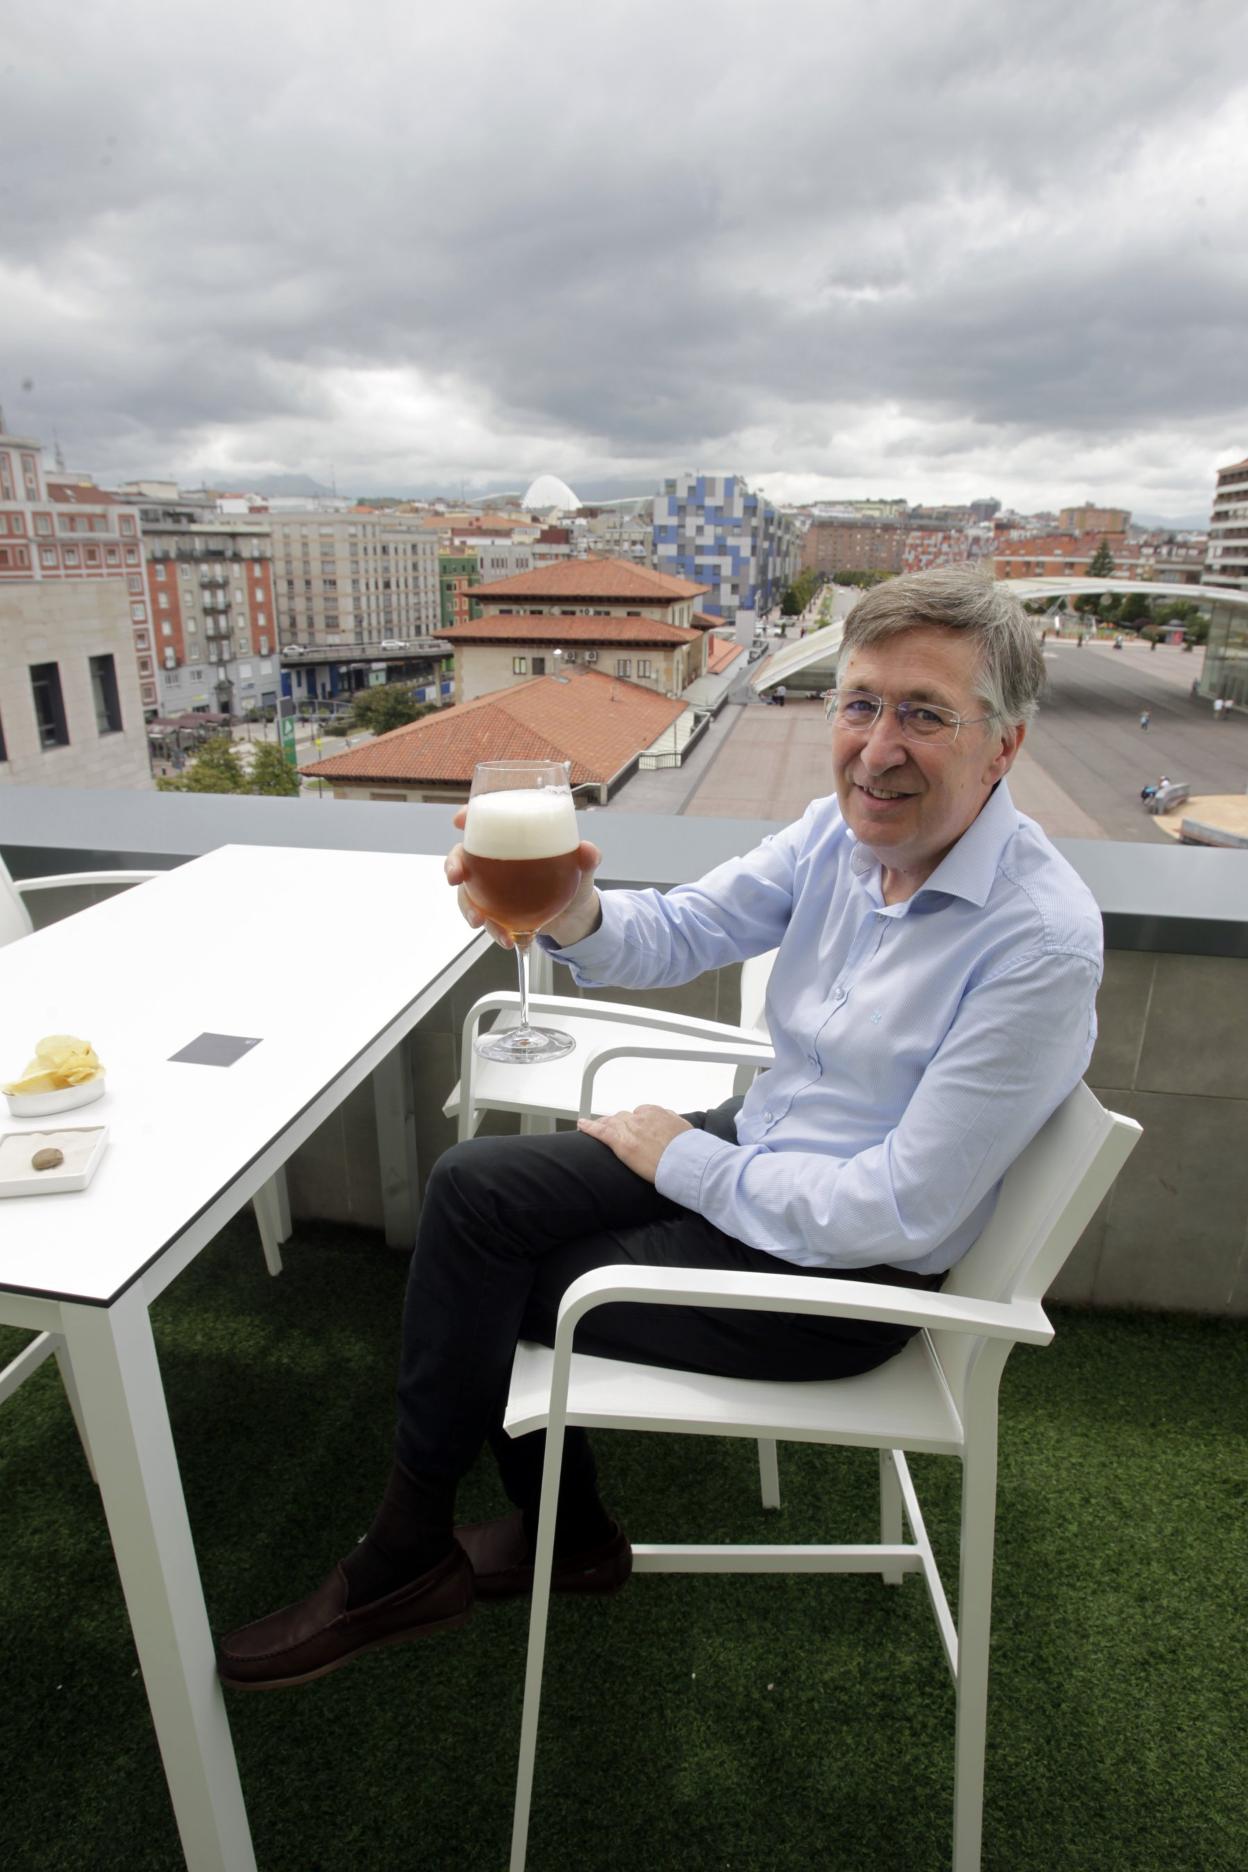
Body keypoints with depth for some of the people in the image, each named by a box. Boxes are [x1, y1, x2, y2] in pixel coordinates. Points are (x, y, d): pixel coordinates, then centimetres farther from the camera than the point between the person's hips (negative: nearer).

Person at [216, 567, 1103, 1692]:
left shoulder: (1042, 943, -28)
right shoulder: (844, 829, -7)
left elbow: (897, 1210, -26)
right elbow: (680, 934, -4)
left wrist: (683, 1162, -15)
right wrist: (576, 915, -28)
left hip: (842, 1271, -7)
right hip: (758, 1145, 7)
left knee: (489, 1279, -5)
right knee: (473, 1189, 1)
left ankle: (407, 1562, 28)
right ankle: (565, 1537, 21)